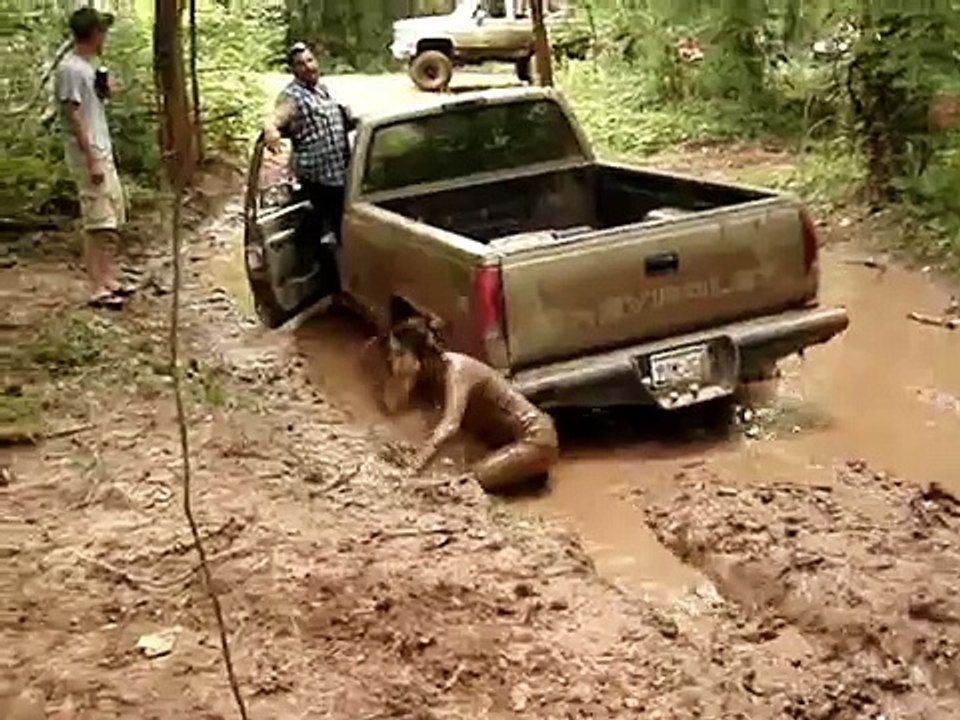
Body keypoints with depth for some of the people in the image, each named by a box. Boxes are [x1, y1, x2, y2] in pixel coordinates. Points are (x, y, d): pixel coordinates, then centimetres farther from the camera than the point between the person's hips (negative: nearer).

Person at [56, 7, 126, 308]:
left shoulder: (86, 66, 14)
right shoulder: (70, 69, -15)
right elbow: (74, 117, -20)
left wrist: (103, 92, 9)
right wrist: (92, 161, -22)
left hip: (103, 152, 10)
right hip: (88, 156, -10)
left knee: (113, 219, 13)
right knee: (98, 223, -9)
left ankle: (107, 280, 22)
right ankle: (98, 289, -6)